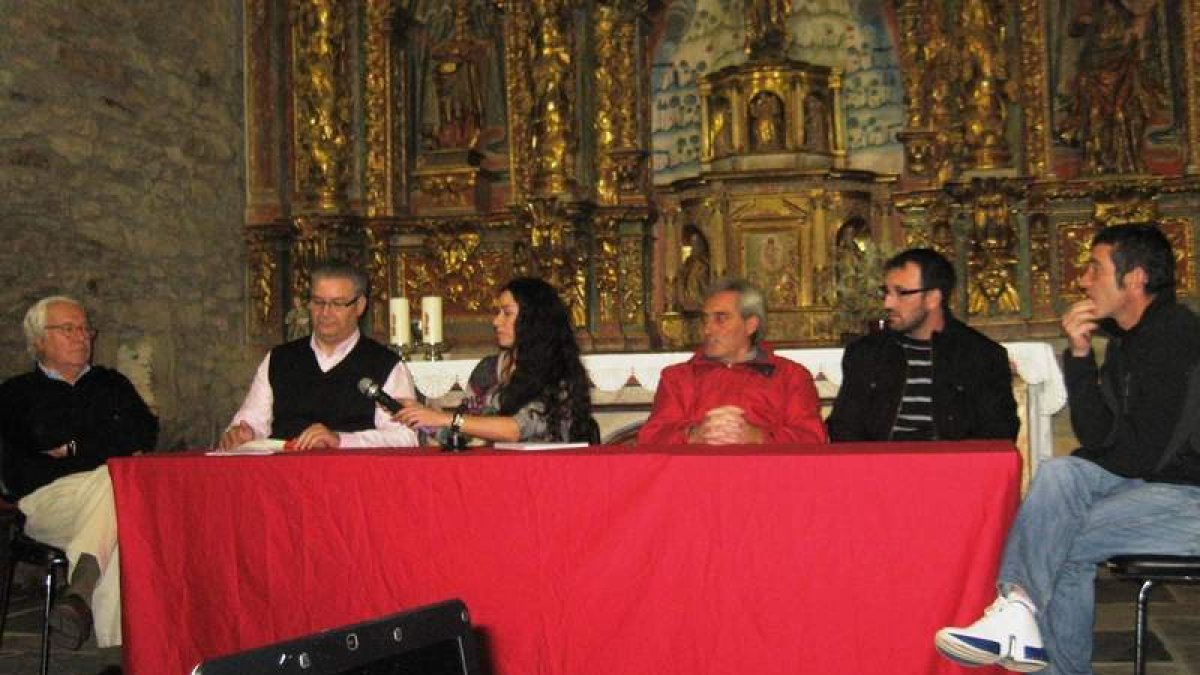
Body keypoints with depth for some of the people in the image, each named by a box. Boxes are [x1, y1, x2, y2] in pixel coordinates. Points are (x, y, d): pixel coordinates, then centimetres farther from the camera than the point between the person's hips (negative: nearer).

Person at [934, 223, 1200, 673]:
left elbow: (1140, 456, -19)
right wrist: (1080, 355, -2)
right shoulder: (1126, 340, 12)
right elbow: (1098, 441, 6)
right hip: (1154, 481, 8)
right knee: (1061, 473, -15)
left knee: (1061, 540, -20)